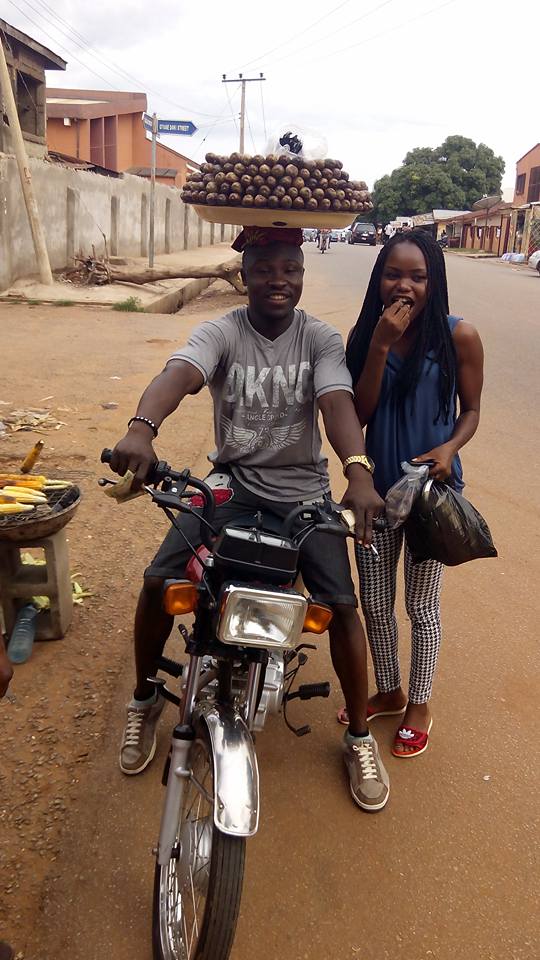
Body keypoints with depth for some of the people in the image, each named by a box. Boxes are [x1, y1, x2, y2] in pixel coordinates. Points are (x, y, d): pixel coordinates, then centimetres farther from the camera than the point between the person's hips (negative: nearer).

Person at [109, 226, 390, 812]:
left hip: (302, 489, 0)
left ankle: (359, 737, 12)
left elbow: (337, 403, -21)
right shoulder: (220, 333, -7)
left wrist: (358, 471, -43)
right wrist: (142, 428, -51)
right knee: (158, 581, -14)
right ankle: (144, 700, 15)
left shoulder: (321, 339, -4)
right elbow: (178, 374, -28)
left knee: (342, 604, -13)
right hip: (231, 483, 0)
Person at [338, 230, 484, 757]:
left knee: (421, 605, 10)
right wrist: (380, 346, -21)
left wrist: (449, 448, -21)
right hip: (378, 485, 3)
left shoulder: (458, 336, -12)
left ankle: (419, 705, 33)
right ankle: (389, 692, 39)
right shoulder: (364, 334, -5)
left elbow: (471, 409, -1)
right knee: (374, 601, 15)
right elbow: (359, 415, -11)